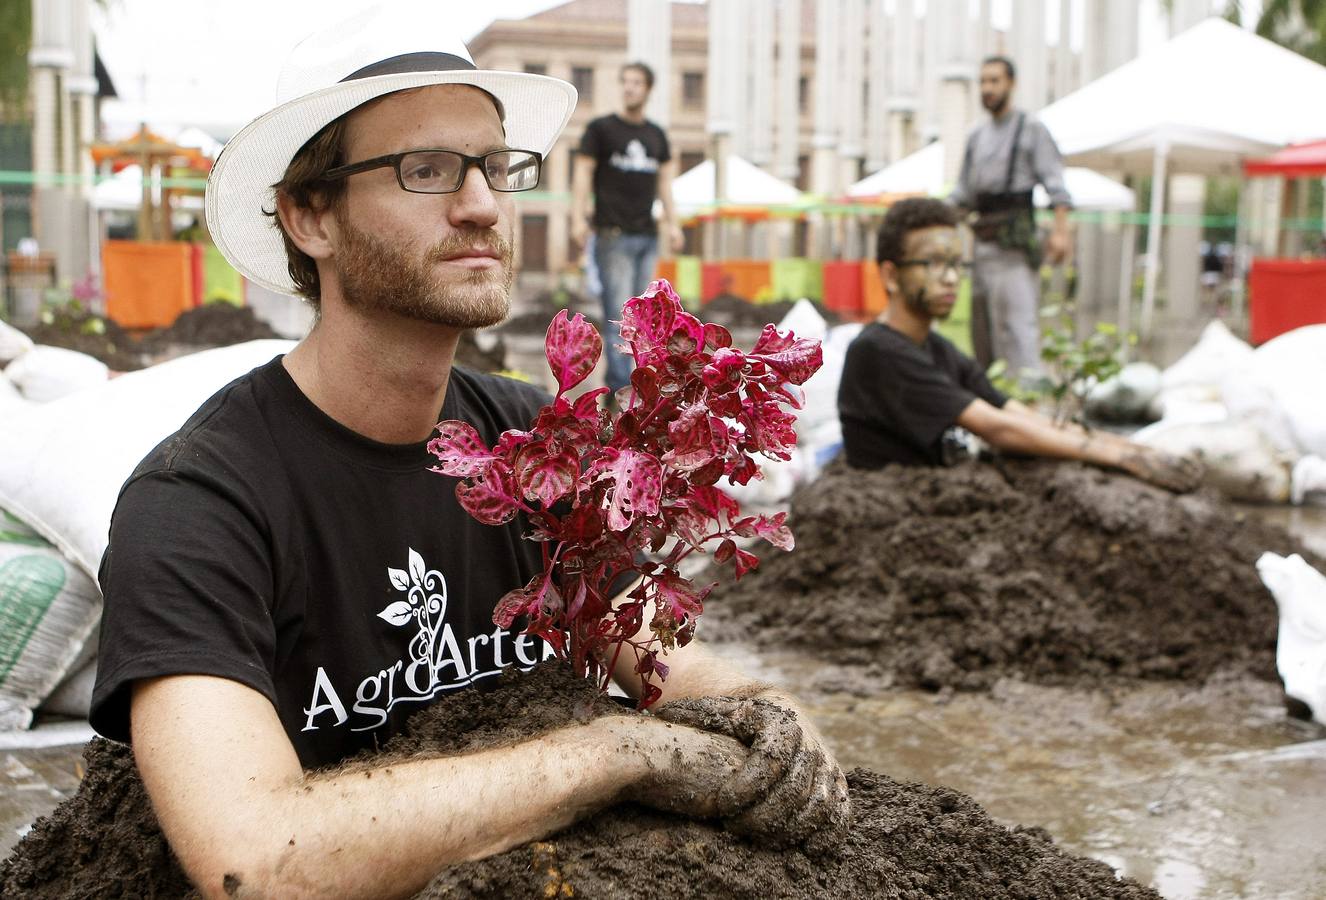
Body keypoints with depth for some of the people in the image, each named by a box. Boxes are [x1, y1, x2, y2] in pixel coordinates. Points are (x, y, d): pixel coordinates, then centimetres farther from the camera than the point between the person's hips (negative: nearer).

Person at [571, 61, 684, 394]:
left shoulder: (656, 135, 17)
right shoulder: (601, 128, 3)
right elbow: (583, 172, -1)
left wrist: (672, 222, 12)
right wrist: (578, 218, -11)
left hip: (647, 235, 5)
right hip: (613, 234, -5)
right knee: (619, 312, -11)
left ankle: (616, 379, 11)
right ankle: (621, 385, -11)